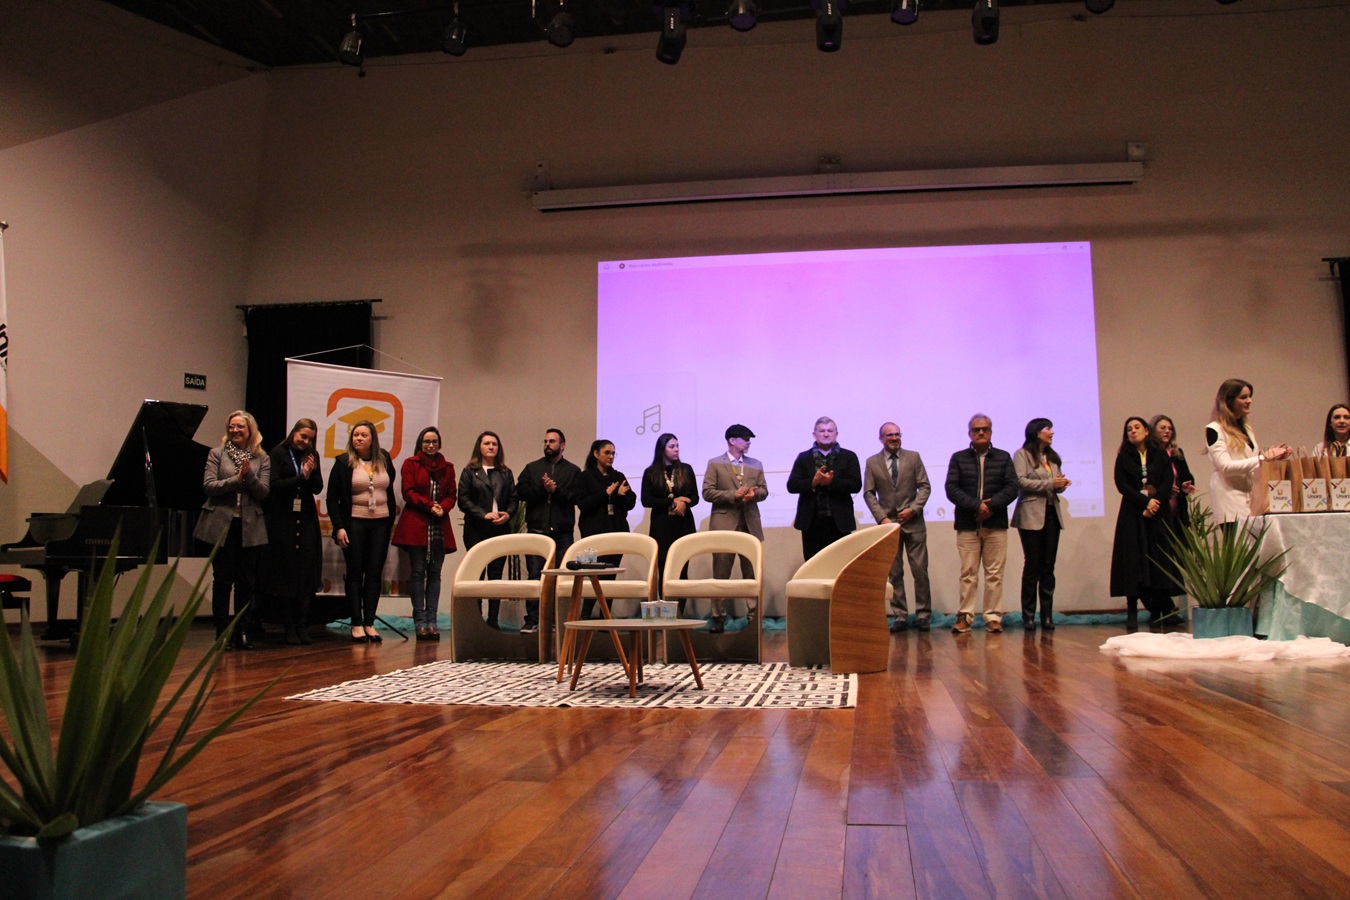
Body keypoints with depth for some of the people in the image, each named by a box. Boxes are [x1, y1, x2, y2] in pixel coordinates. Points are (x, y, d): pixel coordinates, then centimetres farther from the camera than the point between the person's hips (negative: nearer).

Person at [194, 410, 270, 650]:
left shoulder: (262, 459, 7)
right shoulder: (217, 454, 5)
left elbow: (263, 493, -2)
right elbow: (208, 485, -6)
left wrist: (249, 475, -18)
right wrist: (236, 479, -16)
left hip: (250, 528, 1)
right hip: (222, 526, -1)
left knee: (246, 583, 4)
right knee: (222, 581, 2)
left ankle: (242, 633, 12)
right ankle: (222, 633, 9)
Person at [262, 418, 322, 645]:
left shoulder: (312, 456, 11)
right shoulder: (278, 454, 0)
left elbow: (318, 488, 8)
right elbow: (274, 485, -9)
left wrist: (312, 473, -10)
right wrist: (301, 477, -14)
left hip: (306, 520, 3)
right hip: (283, 521, -3)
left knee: (307, 575, -1)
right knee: (286, 574, -1)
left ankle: (302, 627, 4)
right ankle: (290, 628, 6)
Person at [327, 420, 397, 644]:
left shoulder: (384, 459, 7)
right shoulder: (343, 463, -2)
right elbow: (332, 498, -3)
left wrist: (392, 516, 15)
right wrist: (338, 527, -10)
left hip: (381, 523, 3)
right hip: (354, 523, -3)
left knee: (375, 573, 2)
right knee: (355, 573, 1)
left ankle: (369, 623, 6)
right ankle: (356, 624, 4)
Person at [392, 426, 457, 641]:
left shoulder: (447, 467, 15)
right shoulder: (410, 464, 7)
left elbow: (452, 495, 10)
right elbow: (408, 492, -2)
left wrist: (442, 508, -10)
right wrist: (429, 505, -13)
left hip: (440, 526, 3)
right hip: (416, 525, -3)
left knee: (435, 573, 1)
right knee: (418, 572, -3)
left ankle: (431, 622, 2)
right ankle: (420, 622, -1)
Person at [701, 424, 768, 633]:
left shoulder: (756, 465, 14)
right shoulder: (715, 464, 2)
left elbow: (764, 490, 12)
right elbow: (707, 492, -6)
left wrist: (754, 494, -12)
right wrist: (734, 495, -16)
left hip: (750, 524, 3)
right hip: (724, 524, -3)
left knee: (752, 573, 5)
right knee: (721, 574, 1)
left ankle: (754, 615, 11)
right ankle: (718, 617, 6)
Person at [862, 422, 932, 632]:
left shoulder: (913, 457, 5)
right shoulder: (872, 462, 5)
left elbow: (925, 486, 3)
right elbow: (869, 493, 3)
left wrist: (914, 509, -10)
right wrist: (882, 518, -8)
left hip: (913, 522, 0)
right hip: (888, 522, 0)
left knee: (920, 570, -1)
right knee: (894, 573, 2)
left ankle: (922, 614, 9)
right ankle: (900, 616, 8)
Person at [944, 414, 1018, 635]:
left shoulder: (1003, 457, 12)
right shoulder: (958, 458, 9)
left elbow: (1012, 487, 1)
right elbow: (951, 489, -2)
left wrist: (991, 506, -14)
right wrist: (976, 506, -14)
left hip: (996, 525, 1)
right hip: (967, 525, -1)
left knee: (994, 573, 1)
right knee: (968, 573, 0)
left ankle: (993, 618, 6)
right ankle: (965, 617, 3)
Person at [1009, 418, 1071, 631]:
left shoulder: (1052, 457, 20)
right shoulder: (1022, 454, -1)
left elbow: (1055, 485, 20)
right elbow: (1021, 481, -13)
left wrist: (1061, 485, -3)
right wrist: (1049, 483, -13)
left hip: (1052, 513, 6)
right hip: (1032, 515, -6)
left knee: (1048, 567, 3)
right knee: (1032, 566, -4)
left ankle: (1047, 615, 6)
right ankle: (1028, 615, 2)